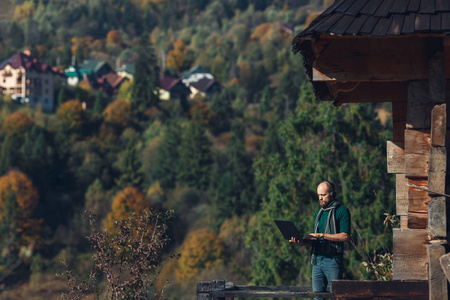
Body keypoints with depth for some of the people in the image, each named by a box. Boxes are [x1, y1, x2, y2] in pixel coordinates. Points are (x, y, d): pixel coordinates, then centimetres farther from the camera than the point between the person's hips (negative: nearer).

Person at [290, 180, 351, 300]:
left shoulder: (342, 211, -2)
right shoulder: (318, 213, 20)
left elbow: (344, 236, -12)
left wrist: (322, 235, -15)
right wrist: (301, 242, 2)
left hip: (332, 260, -7)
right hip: (317, 260, 7)